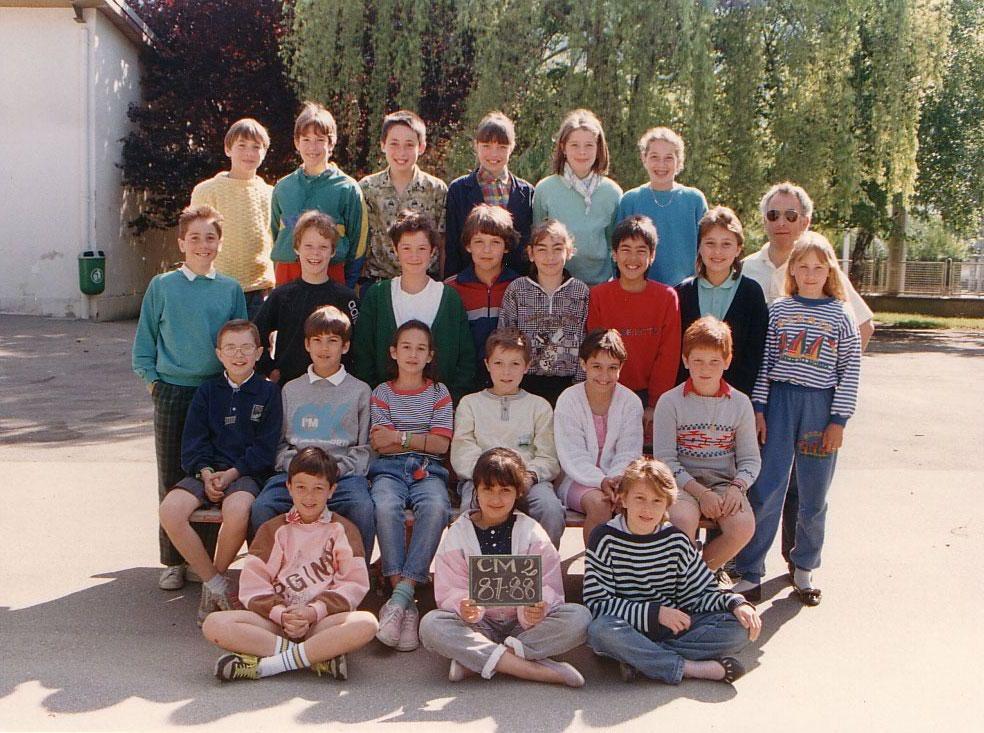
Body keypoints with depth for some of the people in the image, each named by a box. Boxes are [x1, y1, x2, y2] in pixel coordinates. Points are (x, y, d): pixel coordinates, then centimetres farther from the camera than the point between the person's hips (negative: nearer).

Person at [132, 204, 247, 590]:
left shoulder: (231, 289, 4)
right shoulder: (162, 286, 2)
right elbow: (144, 342, 7)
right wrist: (153, 381, -1)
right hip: (172, 394, 0)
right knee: (171, 479, 4)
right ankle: (173, 561, 15)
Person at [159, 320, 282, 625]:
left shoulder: (268, 392, 6)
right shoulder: (207, 391, 16)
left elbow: (265, 448, -1)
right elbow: (192, 442, 9)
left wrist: (230, 474, -13)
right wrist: (206, 473, -10)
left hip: (247, 473, -3)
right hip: (206, 471, 4)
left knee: (236, 510, -37)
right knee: (170, 510, -25)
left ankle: (218, 575, -8)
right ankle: (215, 583, -11)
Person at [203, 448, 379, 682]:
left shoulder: (342, 529, 11)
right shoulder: (273, 530, 14)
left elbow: (354, 584, 0)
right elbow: (252, 585, 4)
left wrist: (315, 611, -13)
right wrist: (281, 614, -13)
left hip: (323, 621, -1)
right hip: (274, 621, 1)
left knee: (366, 623, -33)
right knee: (214, 624, -24)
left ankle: (265, 665, -30)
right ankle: (317, 657, -27)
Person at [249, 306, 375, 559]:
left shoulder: (360, 391, 16)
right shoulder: (291, 390, 23)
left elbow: (365, 447, 11)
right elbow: (278, 443, 17)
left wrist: (337, 468, -7)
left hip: (344, 471, -1)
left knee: (363, 508, -33)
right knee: (261, 508, -28)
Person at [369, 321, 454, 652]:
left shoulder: (439, 392, 16)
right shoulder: (382, 393, 16)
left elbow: (441, 444, 3)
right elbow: (380, 443, 2)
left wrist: (399, 436, -1)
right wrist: (422, 440, -3)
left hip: (428, 471, 0)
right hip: (389, 470, 0)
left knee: (435, 508, -37)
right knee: (386, 507, -37)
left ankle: (400, 597, -37)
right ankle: (406, 605, -35)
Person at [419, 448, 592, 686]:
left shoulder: (531, 532, 2)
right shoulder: (458, 533, 2)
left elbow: (548, 585, -6)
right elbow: (449, 590, -5)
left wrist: (538, 607, -28)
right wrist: (463, 607, -28)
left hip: (524, 623, 1)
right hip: (478, 624, 0)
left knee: (579, 617, -25)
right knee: (431, 625, -30)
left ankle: (475, 660, -27)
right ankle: (535, 669, -32)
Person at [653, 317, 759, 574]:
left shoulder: (740, 403, 7)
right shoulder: (670, 402, -1)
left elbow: (750, 459, 8)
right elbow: (664, 459, -6)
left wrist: (736, 487, -13)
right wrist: (700, 492, -17)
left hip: (724, 482, 3)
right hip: (682, 482, -2)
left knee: (743, 526, -26)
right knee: (683, 521, -34)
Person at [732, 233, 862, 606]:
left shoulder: (840, 314, 3)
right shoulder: (778, 309, 6)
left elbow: (851, 370, 2)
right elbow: (764, 362, 5)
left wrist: (839, 420, -3)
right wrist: (758, 408, -2)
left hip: (821, 406, 0)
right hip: (779, 401, 0)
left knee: (813, 495, 8)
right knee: (766, 489, -4)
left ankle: (803, 568, 27)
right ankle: (749, 575, 2)